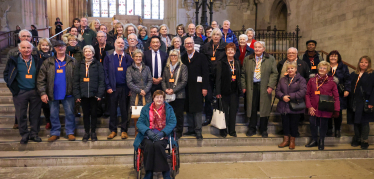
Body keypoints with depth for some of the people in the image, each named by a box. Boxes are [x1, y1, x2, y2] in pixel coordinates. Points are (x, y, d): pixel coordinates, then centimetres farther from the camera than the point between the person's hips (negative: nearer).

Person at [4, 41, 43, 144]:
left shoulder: (37, 61, 4)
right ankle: (24, 135, 17)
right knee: (21, 115, 4)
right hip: (20, 92, -1)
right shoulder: (13, 61, 2)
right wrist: (13, 88, -3)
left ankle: (34, 134, 21)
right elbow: (6, 74, 6)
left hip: (35, 92, 1)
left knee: (35, 114, 7)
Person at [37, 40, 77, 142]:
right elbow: (41, 78, 2)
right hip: (53, 94, 2)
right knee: (54, 114, 10)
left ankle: (70, 132, 17)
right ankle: (55, 133, 23)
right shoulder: (48, 62, 5)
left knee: (70, 113, 4)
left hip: (68, 93, -1)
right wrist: (42, 93, -6)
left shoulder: (72, 61, 3)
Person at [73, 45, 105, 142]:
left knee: (94, 113, 6)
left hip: (94, 94, -2)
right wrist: (77, 94, -2)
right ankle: (86, 132, 21)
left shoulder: (98, 64, 2)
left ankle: (93, 132, 18)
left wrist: (100, 94, -11)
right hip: (83, 94, 2)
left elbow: (101, 80, -2)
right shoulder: (79, 64, 8)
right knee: (86, 114, 9)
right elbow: (76, 80, 6)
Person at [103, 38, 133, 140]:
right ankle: (113, 130, 16)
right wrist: (108, 87, -6)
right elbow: (105, 72, 3)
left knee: (124, 110, 4)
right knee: (113, 110, 5)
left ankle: (124, 130, 13)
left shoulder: (128, 58, 9)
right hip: (113, 88, 0)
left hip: (124, 88, 0)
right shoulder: (108, 57, 8)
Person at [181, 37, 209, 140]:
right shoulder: (183, 58, 12)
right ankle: (191, 129, 20)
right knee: (188, 109, 9)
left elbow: (205, 73, -3)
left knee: (197, 109, -3)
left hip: (197, 87, -4)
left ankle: (198, 131, 5)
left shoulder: (201, 57, 2)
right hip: (186, 88, 4)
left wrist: (204, 87, -10)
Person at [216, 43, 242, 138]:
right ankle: (223, 131, 16)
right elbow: (218, 78, -8)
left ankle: (232, 130, 21)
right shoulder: (221, 63, -4)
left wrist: (240, 89, 7)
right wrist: (218, 92, -13)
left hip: (234, 90, 4)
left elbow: (239, 77, 14)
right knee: (224, 111, 3)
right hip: (225, 90, -4)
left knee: (233, 111, 9)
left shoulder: (237, 62, 10)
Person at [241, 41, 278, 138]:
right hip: (252, 87, 1)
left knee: (264, 108, 4)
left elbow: (274, 73, 1)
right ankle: (252, 129, 17)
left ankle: (263, 130, 18)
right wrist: (244, 86, 5)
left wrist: (271, 86, -8)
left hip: (264, 88, -1)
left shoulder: (270, 59, 6)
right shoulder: (247, 59, 10)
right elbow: (243, 73, 11)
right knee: (252, 108, 3)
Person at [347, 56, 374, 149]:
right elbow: (349, 87, 12)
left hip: (364, 103, -4)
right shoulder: (353, 74, 11)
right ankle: (357, 139, 24)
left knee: (364, 122, 3)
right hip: (354, 102, 4)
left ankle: (364, 141, 16)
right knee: (355, 122, 11)